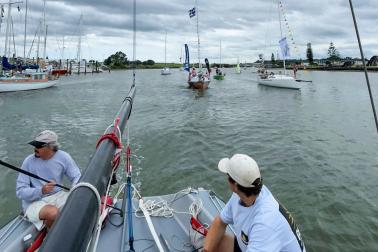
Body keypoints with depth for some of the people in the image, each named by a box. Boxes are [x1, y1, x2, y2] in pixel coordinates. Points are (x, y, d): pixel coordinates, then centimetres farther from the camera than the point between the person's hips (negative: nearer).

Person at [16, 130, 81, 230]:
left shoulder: (63, 157, -8)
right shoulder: (29, 161, -11)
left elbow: (76, 177, -4)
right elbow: (20, 191, -10)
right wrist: (41, 191, -29)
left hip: (57, 196, 3)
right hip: (34, 201, -2)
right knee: (54, 213, -32)